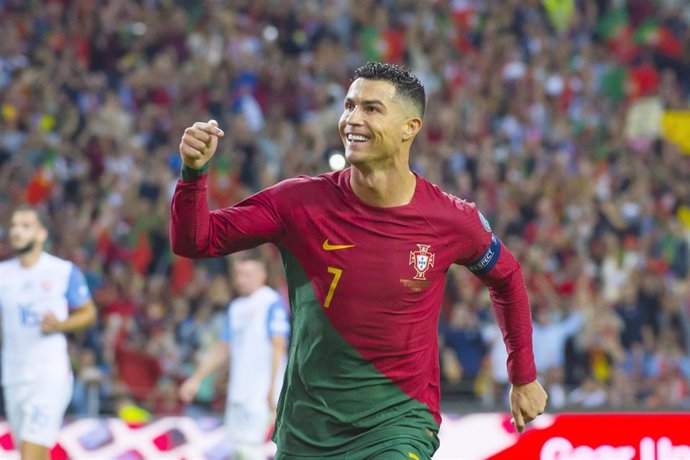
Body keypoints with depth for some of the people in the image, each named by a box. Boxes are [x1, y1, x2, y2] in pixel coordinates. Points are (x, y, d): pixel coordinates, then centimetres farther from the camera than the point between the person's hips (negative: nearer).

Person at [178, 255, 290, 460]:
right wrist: (196, 379, 20)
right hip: (237, 391, 8)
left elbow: (279, 347, -12)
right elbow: (223, 348, 23)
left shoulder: (272, 303, -6)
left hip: (261, 392, -8)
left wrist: (273, 388, -19)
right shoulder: (236, 307, 17)